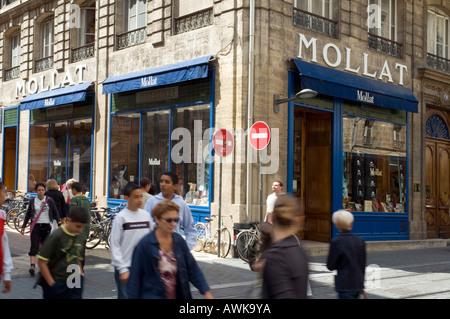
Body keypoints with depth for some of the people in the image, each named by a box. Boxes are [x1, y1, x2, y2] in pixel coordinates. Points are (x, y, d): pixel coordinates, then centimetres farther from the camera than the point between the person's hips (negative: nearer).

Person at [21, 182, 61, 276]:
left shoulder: (49, 201, 0)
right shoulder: (32, 201, 4)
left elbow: (55, 212, 5)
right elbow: (28, 214, 12)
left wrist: (59, 224, -1)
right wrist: (24, 226, 12)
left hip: (46, 226, 0)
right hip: (35, 226, 0)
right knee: (34, 246, -12)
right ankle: (32, 266, -20)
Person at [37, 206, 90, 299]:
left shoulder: (80, 237, 4)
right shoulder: (56, 236, -15)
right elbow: (42, 261, -14)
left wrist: (80, 274, 5)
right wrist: (51, 283, -13)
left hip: (74, 283, 5)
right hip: (56, 284, -5)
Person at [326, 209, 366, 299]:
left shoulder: (336, 242, -14)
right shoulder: (360, 241, 1)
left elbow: (330, 266, -9)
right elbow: (363, 265, 9)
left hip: (345, 286, -6)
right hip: (358, 284, 6)